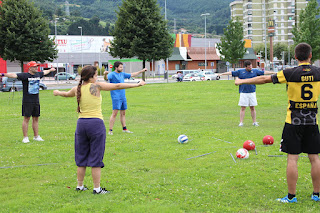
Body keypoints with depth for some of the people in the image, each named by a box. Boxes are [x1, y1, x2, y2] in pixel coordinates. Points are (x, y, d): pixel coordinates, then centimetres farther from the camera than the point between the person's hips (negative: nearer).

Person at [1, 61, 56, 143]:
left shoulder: (38, 74, 10)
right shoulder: (24, 75, -10)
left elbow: (44, 72, 32)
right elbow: (14, 75, -22)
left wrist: (50, 70, 50)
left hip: (36, 101, 6)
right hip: (27, 101, -6)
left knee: (36, 118, 11)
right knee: (26, 119, -4)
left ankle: (36, 136, 19)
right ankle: (25, 137, 2)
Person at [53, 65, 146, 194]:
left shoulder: (77, 89, 7)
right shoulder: (96, 86, -7)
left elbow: (66, 94, 29)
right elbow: (117, 86, -6)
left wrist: (58, 92, 52)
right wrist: (137, 84, -1)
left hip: (81, 123, 5)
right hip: (96, 123, -5)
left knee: (81, 157, 15)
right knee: (96, 158, 1)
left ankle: (80, 186, 23)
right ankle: (96, 188, 5)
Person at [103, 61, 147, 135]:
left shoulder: (122, 74, 15)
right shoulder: (112, 74, -7)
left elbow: (132, 75, 27)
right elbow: (106, 78, -27)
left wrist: (141, 71, 30)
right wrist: (105, 74, -50)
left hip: (123, 97, 8)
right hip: (116, 97, -8)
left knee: (123, 113, 13)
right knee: (114, 113, -12)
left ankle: (124, 129, 21)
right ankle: (110, 130, -10)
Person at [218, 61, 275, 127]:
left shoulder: (255, 71, 9)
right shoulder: (240, 71, 6)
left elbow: (264, 72, 11)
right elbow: (231, 73, 7)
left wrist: (274, 73, 9)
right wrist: (222, 74, 4)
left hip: (252, 92, 1)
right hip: (243, 93, -1)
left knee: (252, 108, 4)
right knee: (243, 108, -2)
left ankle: (254, 122, 10)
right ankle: (241, 122, 2)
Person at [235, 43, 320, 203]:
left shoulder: (290, 74, -10)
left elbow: (264, 79, -2)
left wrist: (242, 81, 10)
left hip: (293, 122, -3)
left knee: (292, 158, 0)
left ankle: (291, 196, 3)